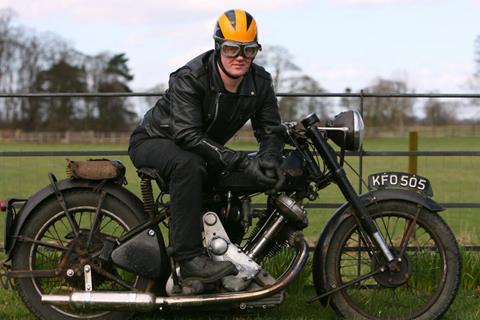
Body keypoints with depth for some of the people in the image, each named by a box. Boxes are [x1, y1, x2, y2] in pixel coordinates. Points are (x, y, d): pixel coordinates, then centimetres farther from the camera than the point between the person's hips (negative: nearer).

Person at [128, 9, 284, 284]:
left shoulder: (260, 83, -10)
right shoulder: (189, 79, -28)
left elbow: (270, 128, -7)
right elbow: (189, 136, -36)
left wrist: (269, 158, -33)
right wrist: (243, 162, -43)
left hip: (204, 150, 8)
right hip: (155, 141, -7)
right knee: (188, 165, -38)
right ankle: (190, 258, -40)